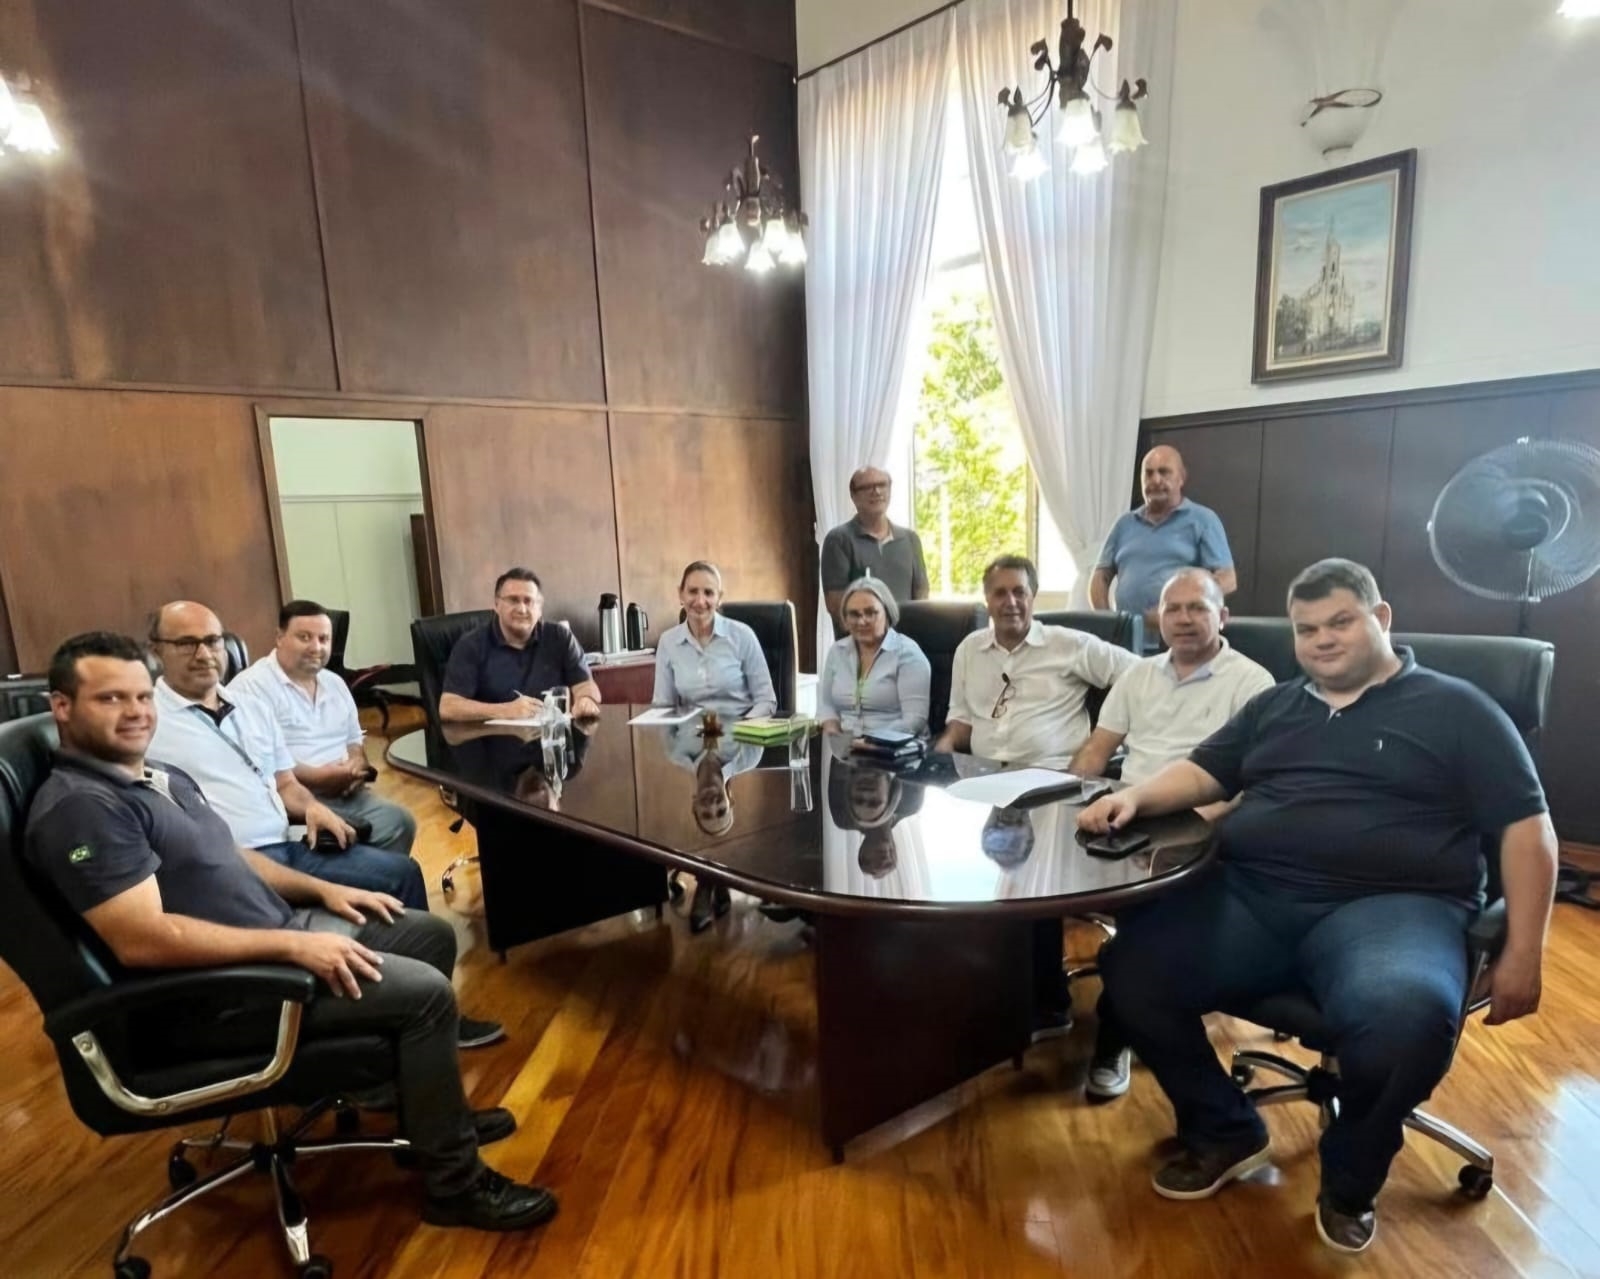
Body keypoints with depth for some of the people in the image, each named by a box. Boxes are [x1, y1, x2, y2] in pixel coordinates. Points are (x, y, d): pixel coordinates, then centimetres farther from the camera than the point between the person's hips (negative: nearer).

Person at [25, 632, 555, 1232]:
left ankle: (435, 1108, 26)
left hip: (276, 929, 10)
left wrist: (323, 889, 9)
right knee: (425, 992, -18)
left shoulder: (162, 776, 11)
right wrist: (293, 945, -28)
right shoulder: (79, 807, -20)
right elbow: (141, 939, -29)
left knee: (432, 934, 11)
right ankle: (455, 1184, 0)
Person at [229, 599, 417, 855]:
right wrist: (317, 776, -19)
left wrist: (357, 765, 1)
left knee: (400, 821, -12)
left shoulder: (335, 683, 18)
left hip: (345, 793, 7)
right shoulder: (251, 686, -7)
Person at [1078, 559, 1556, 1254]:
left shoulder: (1454, 708, 8)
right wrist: (1136, 796, -3)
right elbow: (1202, 773, 19)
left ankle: (1349, 1178, -1)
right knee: (1130, 972, -18)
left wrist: (1522, 953, -3)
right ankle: (1225, 1132, 10)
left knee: (1406, 1018, -37)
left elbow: (1526, 828, 5)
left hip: (1387, 904, -3)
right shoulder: (1274, 706, 21)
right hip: (1248, 896, 4)